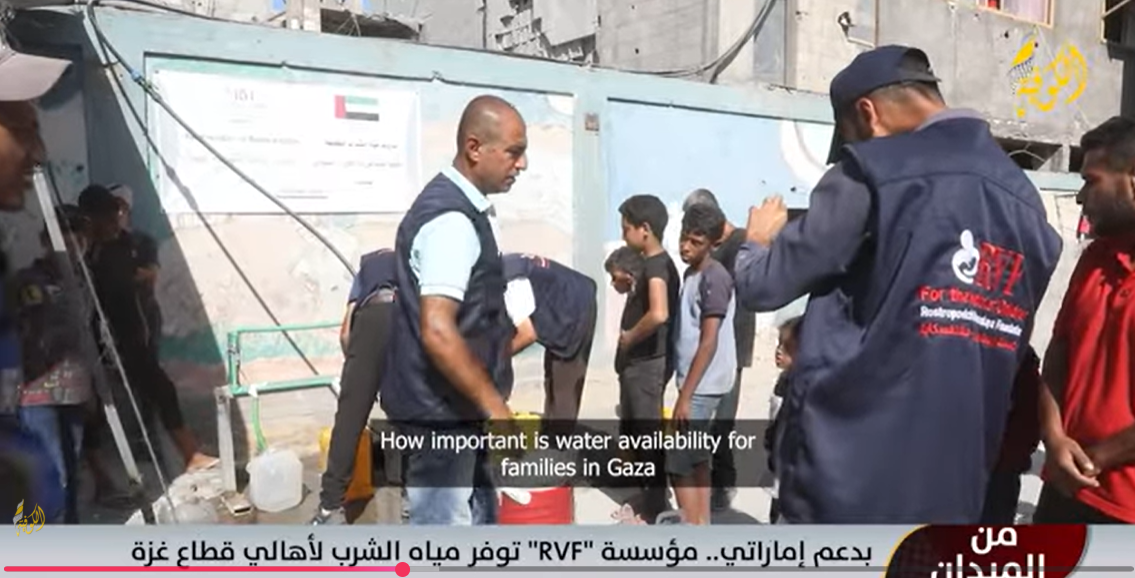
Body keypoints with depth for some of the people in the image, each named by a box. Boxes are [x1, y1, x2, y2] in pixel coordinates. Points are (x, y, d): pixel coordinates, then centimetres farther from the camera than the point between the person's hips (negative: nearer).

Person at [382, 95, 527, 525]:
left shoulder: (468, 209, 10)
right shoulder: (451, 220, -23)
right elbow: (437, 332, -29)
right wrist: (494, 405, -21)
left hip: (457, 405, 10)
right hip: (440, 409, -10)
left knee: (477, 517, 22)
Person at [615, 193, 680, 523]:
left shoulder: (656, 264, -19)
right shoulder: (653, 263, 12)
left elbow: (658, 314, -35)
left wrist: (630, 337, -19)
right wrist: (628, 340, 10)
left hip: (647, 363, -10)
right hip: (638, 361, 10)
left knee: (648, 434, 0)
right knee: (634, 432, 18)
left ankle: (655, 510, 13)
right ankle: (646, 501, 30)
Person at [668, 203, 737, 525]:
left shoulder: (714, 279, -18)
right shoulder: (693, 273, 11)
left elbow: (709, 343, -21)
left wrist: (685, 395, -21)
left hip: (703, 386, -10)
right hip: (699, 383, 10)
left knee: (678, 463, -6)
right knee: (697, 458, 15)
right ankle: (701, 528, 25)